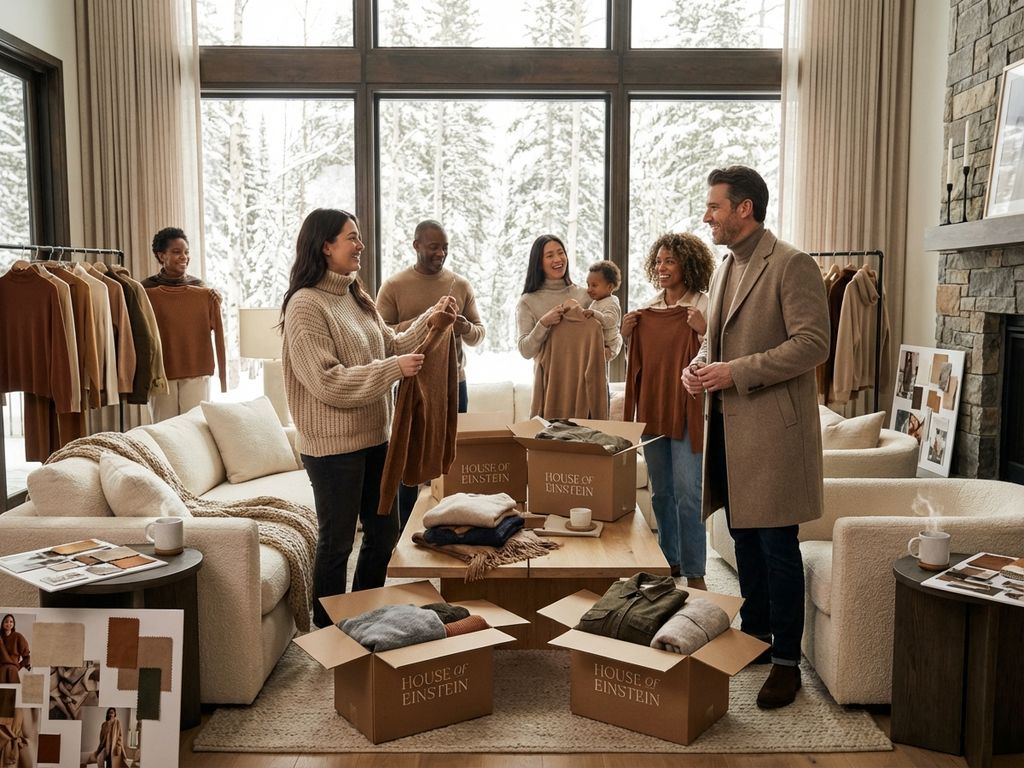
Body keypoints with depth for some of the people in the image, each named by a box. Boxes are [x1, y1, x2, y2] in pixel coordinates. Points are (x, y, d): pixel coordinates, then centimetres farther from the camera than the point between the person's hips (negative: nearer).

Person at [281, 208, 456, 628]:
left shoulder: (357, 298, 10)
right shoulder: (306, 305, -15)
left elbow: (391, 345, 16)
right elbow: (327, 382, -21)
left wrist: (431, 319, 5)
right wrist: (394, 369, -22)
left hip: (374, 436, 9)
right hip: (334, 446, -8)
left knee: (384, 531, 17)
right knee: (337, 541, 5)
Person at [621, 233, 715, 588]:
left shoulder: (704, 306, -7)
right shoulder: (647, 310, 10)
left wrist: (704, 331, -24)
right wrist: (627, 335, 4)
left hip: (687, 410, -6)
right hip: (652, 409, 6)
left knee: (687, 493, -6)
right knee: (660, 492, 14)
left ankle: (694, 572, 4)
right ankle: (670, 561, 27)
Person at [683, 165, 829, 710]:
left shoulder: (792, 265, -11)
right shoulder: (725, 267, 15)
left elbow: (813, 344, -18)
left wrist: (736, 372, -20)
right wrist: (699, 365, 3)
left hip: (772, 424, -8)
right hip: (729, 423, 8)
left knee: (776, 544, -2)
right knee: (744, 537, 16)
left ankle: (786, 662, 9)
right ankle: (754, 635, 31)